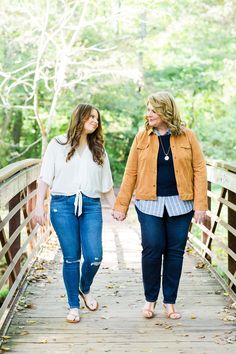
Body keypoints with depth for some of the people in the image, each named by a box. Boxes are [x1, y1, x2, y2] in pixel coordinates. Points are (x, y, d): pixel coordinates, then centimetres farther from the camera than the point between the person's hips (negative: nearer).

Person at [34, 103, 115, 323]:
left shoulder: (98, 150, 18)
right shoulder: (58, 145, 7)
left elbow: (106, 186, 18)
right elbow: (45, 178, 3)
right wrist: (39, 206, -5)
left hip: (91, 206, 3)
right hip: (63, 205, -2)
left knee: (94, 256, -8)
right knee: (71, 257, -2)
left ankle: (85, 289, 22)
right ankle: (73, 306, 11)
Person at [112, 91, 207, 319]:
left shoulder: (187, 136, 2)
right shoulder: (142, 138, 4)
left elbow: (199, 169, 0)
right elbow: (130, 173, 4)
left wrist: (200, 205, -7)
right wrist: (121, 206, 1)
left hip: (179, 204, 0)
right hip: (150, 204, 0)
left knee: (175, 252, 5)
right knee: (152, 250, -4)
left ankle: (169, 302, 19)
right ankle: (150, 299, 15)